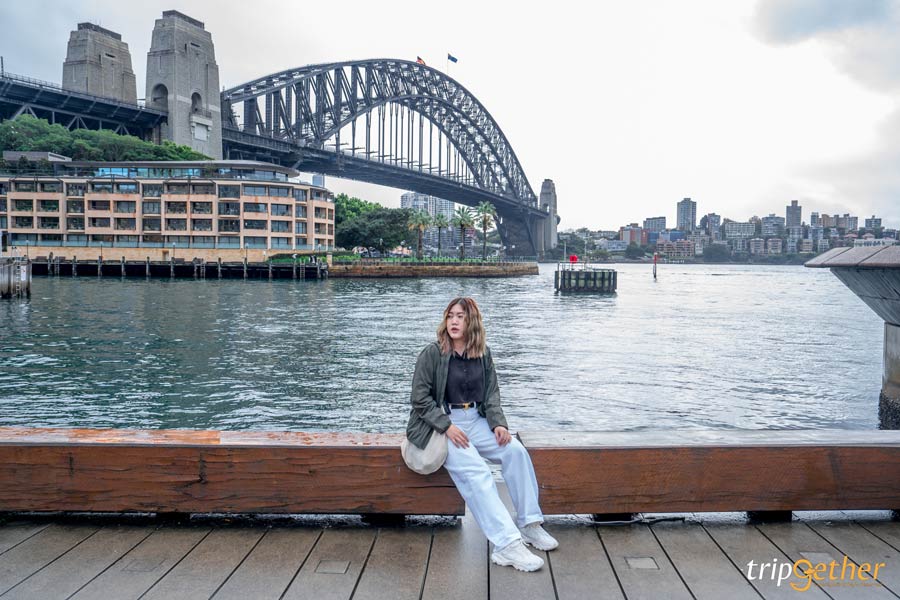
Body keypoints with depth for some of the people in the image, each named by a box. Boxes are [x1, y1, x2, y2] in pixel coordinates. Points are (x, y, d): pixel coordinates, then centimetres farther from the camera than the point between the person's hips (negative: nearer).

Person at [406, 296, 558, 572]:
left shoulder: (483, 354, 7)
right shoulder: (432, 353, -7)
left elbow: (492, 394, 8)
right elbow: (419, 397, -9)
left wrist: (498, 423, -10)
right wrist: (447, 426, -18)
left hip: (476, 421, 5)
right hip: (439, 424, -5)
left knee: (516, 450, -19)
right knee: (476, 471, -28)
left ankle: (528, 524, -7)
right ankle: (506, 545, -33)